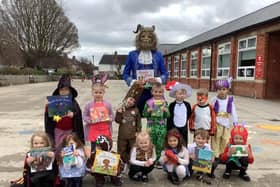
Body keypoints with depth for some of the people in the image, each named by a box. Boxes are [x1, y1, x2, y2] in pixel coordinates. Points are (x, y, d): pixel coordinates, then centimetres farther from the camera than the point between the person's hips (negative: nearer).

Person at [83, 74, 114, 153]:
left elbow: (112, 115, 7)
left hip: (105, 131, 1)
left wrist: (109, 119, -13)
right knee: (93, 149, 12)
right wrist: (90, 120, -15)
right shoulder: (89, 105, -4)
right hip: (93, 131, -1)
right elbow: (84, 116, 2)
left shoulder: (107, 104, -1)